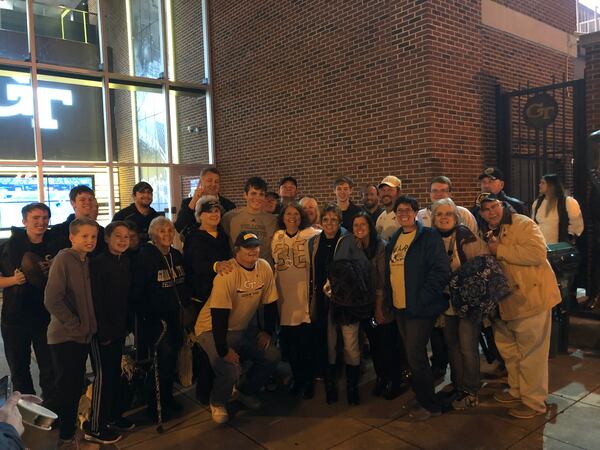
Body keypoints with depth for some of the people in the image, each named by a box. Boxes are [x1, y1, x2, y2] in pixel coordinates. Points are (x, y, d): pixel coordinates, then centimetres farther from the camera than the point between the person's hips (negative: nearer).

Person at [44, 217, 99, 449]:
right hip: (64, 336, -6)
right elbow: (52, 300, -21)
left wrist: (89, 326, 7)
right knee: (66, 388, 3)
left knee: (77, 387, 15)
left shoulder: (87, 262, 7)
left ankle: (70, 431, 32)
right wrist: (75, 325, -15)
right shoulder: (63, 259, -14)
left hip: (83, 336, 6)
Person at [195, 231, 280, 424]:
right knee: (230, 370, -23)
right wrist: (224, 350, -26)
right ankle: (217, 403, 13)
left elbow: (270, 303, 4)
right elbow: (219, 314, -27)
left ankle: (244, 392, 25)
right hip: (212, 329, -6)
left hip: (242, 328, 7)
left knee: (272, 356, -1)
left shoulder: (264, 268, -8)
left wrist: (268, 331, 3)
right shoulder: (227, 274, -26)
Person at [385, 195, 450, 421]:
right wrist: (389, 300, 11)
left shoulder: (429, 237, -11)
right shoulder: (394, 239, 11)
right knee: (412, 355, 16)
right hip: (399, 307, 7)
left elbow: (441, 271, -18)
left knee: (415, 355, -5)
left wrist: (422, 299, -19)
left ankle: (429, 404, 13)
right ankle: (422, 397, 33)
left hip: (420, 308, -7)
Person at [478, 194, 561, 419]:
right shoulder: (485, 233, 11)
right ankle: (517, 390, 39)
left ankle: (534, 402, 18)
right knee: (509, 349, 20)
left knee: (531, 353, 2)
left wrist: (500, 250, -23)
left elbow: (537, 253, -28)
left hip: (530, 297, -8)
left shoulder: (523, 224, -13)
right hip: (505, 301, 8)